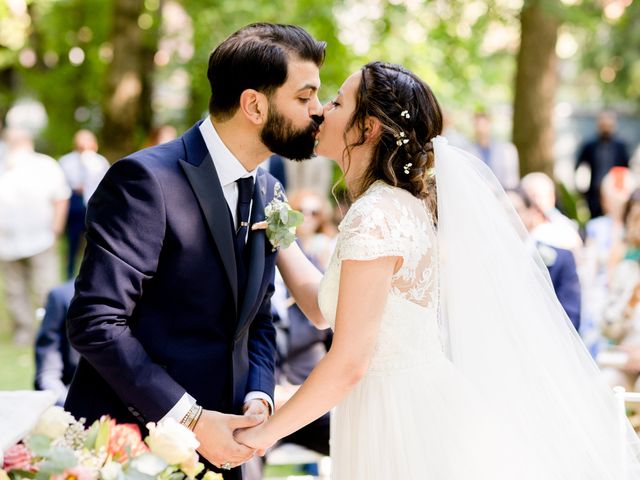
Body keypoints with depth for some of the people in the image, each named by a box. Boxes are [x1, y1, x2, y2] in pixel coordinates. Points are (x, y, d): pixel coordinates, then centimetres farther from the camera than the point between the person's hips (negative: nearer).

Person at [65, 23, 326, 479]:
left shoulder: (267, 194, 8)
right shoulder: (146, 179, -16)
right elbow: (95, 321, -21)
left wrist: (258, 399, -5)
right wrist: (189, 418, -22)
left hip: (215, 443, 7)